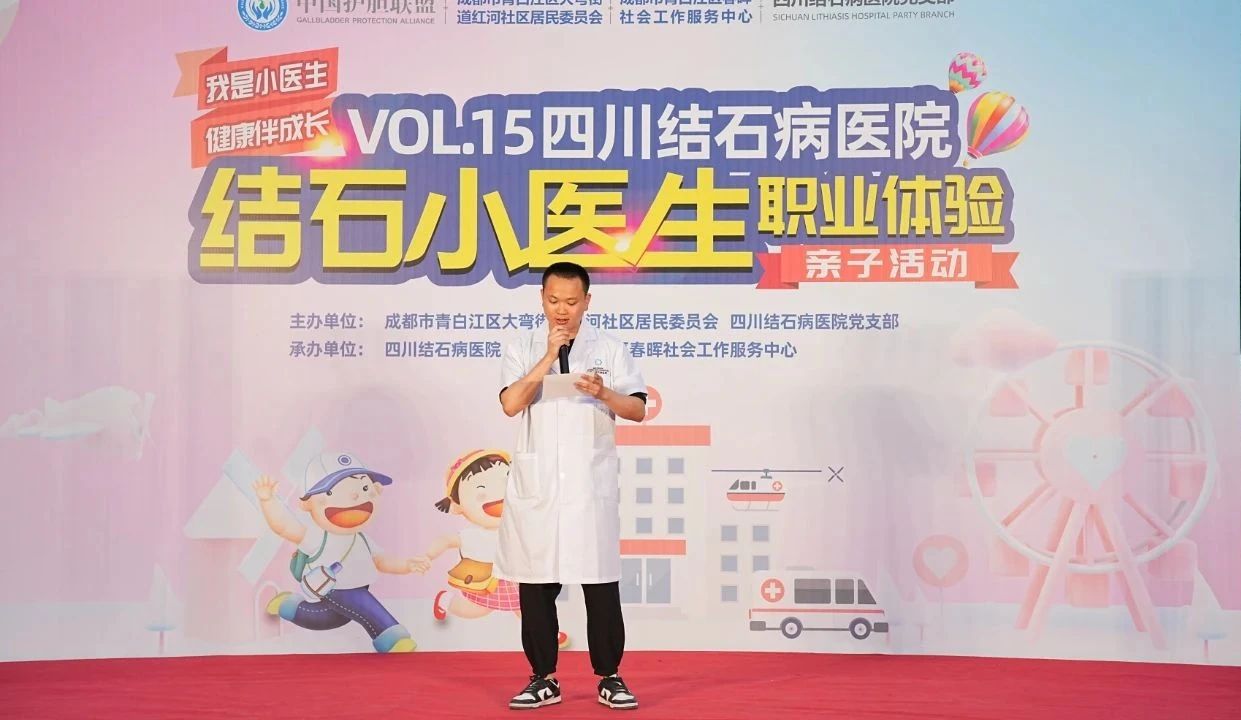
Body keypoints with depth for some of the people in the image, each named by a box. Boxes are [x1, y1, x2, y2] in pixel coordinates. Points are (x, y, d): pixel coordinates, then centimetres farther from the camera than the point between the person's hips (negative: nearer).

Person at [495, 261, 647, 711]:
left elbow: (638, 410, 0)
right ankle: (544, 678, 19)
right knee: (535, 582, 6)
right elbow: (511, 404, -9)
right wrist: (549, 357, -13)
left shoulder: (609, 349, 4)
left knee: (601, 581, 2)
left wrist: (602, 393, -18)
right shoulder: (523, 349, 6)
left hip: (591, 481, -1)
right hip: (536, 482, 1)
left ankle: (609, 677, 15)